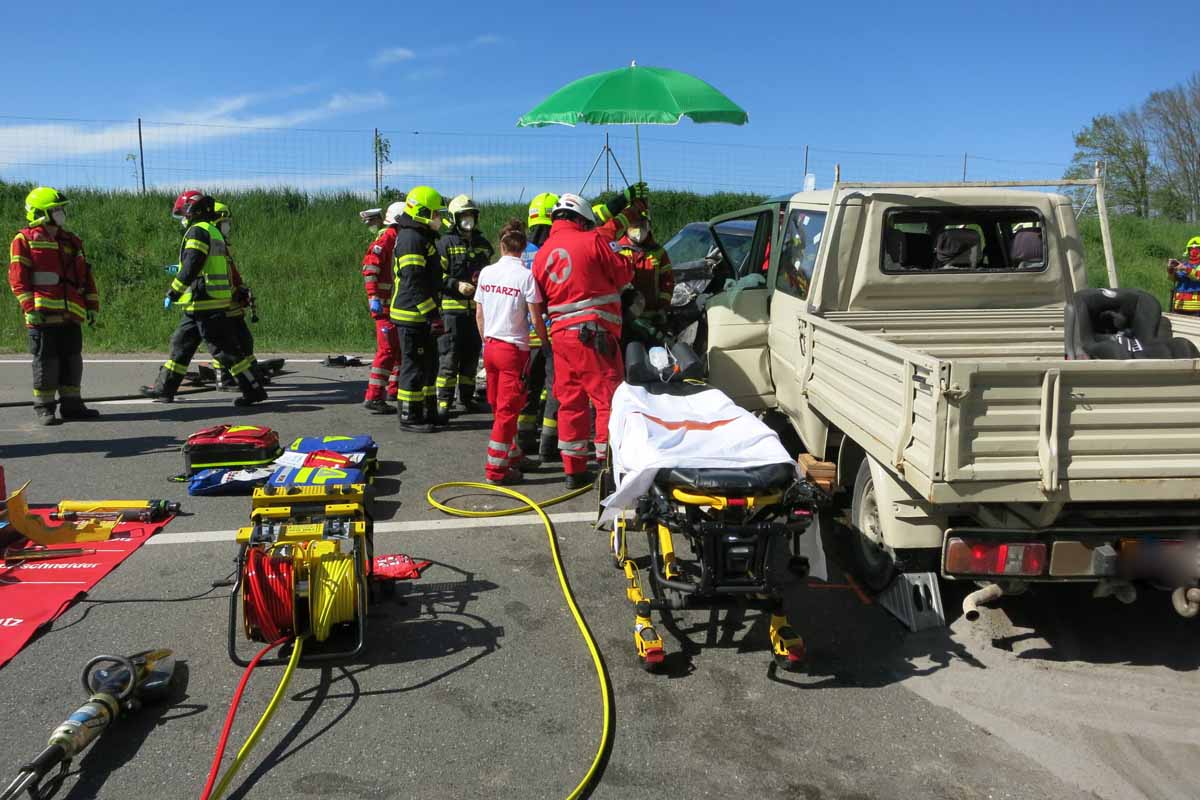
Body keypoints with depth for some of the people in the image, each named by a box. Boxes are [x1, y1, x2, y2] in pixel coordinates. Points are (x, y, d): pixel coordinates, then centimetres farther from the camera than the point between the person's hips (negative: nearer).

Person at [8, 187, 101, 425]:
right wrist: (30, 308, -14)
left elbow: (85, 276, 19)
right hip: (44, 315, -6)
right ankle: (44, 407, 9)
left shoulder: (71, 241, 18)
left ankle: (71, 404, 18)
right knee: (46, 362, 0)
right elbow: (18, 278, -6)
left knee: (72, 361, 9)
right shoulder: (25, 239, 0)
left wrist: (92, 306, 13)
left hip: (71, 315, 6)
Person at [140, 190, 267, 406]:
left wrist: (173, 292, -16)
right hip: (214, 302, 10)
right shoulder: (214, 232, 20)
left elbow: (191, 267, -19)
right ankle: (164, 389, 23)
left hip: (203, 302, -10)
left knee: (224, 349, -8)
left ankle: (253, 390, -6)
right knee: (181, 344, 16)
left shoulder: (197, 231, -10)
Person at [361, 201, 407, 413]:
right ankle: (373, 397, -12)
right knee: (387, 349, -13)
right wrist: (373, 296, -24)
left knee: (402, 347, 16)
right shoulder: (387, 237, -10)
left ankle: (394, 390, 28)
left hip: (400, 304, 10)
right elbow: (370, 264, -19)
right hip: (384, 303, -10)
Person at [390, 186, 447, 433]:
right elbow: (413, 283, -23)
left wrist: (433, 312, 24)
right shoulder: (411, 239, -16)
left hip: (420, 315, 10)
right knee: (413, 366, -4)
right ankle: (409, 418, 4)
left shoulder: (422, 237, 18)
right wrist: (432, 315, -23)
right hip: (412, 315, -10)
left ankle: (428, 412, 26)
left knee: (429, 364, 16)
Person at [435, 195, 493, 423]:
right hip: (452, 308, -6)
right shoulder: (446, 244, -2)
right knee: (449, 358, -9)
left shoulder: (483, 244, 16)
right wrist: (456, 285, -17)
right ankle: (443, 404, -7)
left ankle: (466, 398, 25)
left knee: (471, 355, 13)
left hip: (476, 308, 6)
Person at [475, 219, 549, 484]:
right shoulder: (527, 276, -12)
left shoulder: (486, 273, 3)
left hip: (490, 346, 6)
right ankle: (496, 469, 1)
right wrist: (547, 343, 5)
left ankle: (513, 454, 30)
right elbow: (536, 319, -11)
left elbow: (479, 314, 9)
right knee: (508, 409, -1)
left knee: (499, 406, 17)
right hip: (514, 348, -6)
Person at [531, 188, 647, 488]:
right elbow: (623, 274, 1)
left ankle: (574, 469, 15)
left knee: (570, 401, 11)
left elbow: (541, 299, 16)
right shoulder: (591, 241, -5)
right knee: (607, 397, -1)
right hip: (594, 332, -6)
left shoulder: (542, 254, 12)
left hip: (560, 333, 6)